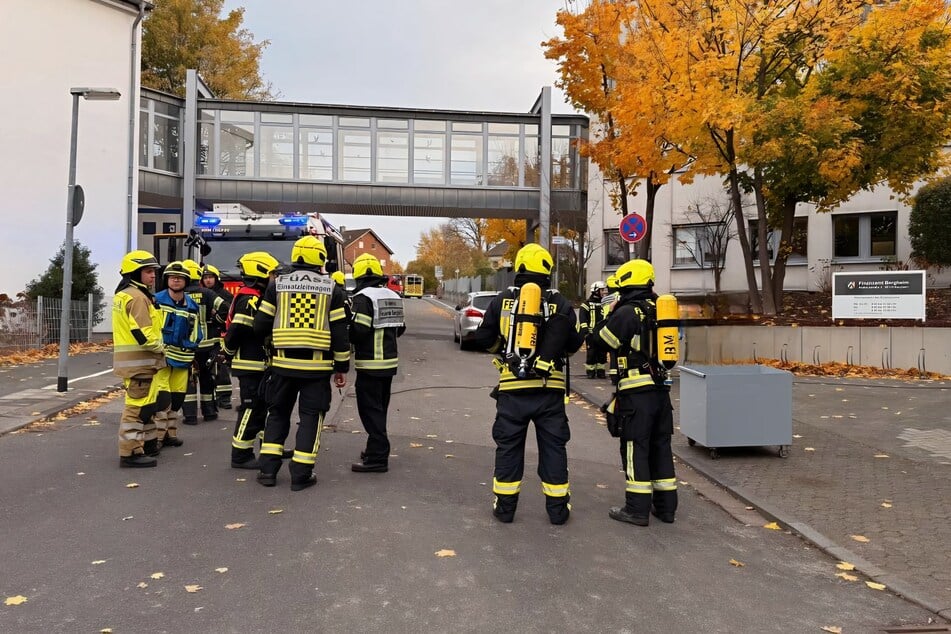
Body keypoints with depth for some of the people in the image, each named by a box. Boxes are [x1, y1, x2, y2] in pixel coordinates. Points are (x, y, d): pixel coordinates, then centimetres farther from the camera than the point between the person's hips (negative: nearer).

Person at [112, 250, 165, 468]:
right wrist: (160, 348, -8)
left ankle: (147, 443, 31)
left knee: (146, 403, 20)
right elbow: (142, 334, -24)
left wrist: (156, 347, 12)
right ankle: (130, 452, -2)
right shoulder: (137, 297, -17)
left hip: (134, 359, 11)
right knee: (137, 405, -6)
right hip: (138, 360, -11)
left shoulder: (124, 294, 17)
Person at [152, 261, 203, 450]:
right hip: (161, 356, -5)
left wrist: (193, 354, 14)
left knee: (177, 397, 10)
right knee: (162, 397, -10)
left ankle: (171, 433, 23)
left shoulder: (192, 306, 10)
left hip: (182, 358, 5)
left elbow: (195, 333, 18)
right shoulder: (157, 301, -4)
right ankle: (157, 435, 0)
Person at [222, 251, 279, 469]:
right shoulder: (250, 299, -18)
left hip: (259, 363, 10)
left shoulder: (256, 298, 16)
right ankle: (241, 455, 3)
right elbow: (237, 329, -23)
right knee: (251, 409, -5)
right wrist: (230, 351, -9)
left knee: (265, 406, 17)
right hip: (250, 364, -10)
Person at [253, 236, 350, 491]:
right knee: (310, 417, 7)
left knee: (277, 413, 16)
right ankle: (301, 474, 7)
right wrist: (341, 367, 5)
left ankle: (268, 469, 15)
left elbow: (261, 325, 3)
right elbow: (340, 332, -2)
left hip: (283, 363, 2)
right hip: (318, 365, -2)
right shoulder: (331, 289, -1)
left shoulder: (277, 285, 2)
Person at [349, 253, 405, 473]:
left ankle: (377, 457, -3)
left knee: (371, 411, -3)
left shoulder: (363, 297, -15)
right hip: (389, 361, 8)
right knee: (380, 409, 18)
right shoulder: (393, 297, 10)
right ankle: (377, 449, 29)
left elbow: (359, 330, -22)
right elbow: (399, 328, 14)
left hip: (370, 364, -8)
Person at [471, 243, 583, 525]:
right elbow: (574, 343, 2)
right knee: (553, 446, 10)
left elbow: (484, 339, 2)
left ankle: (505, 506, 16)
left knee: (509, 446, 10)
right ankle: (557, 507, 17)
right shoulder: (560, 303, -1)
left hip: (512, 386, 0)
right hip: (550, 387, 0)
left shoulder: (502, 300, -1)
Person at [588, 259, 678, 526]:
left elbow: (598, 340, -5)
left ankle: (637, 508, 6)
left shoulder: (627, 312, -12)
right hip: (661, 389, 7)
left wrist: (611, 313, 7)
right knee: (661, 446, 14)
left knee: (635, 448, 1)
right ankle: (666, 505, 21)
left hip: (637, 392, -7)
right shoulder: (659, 309, 9)